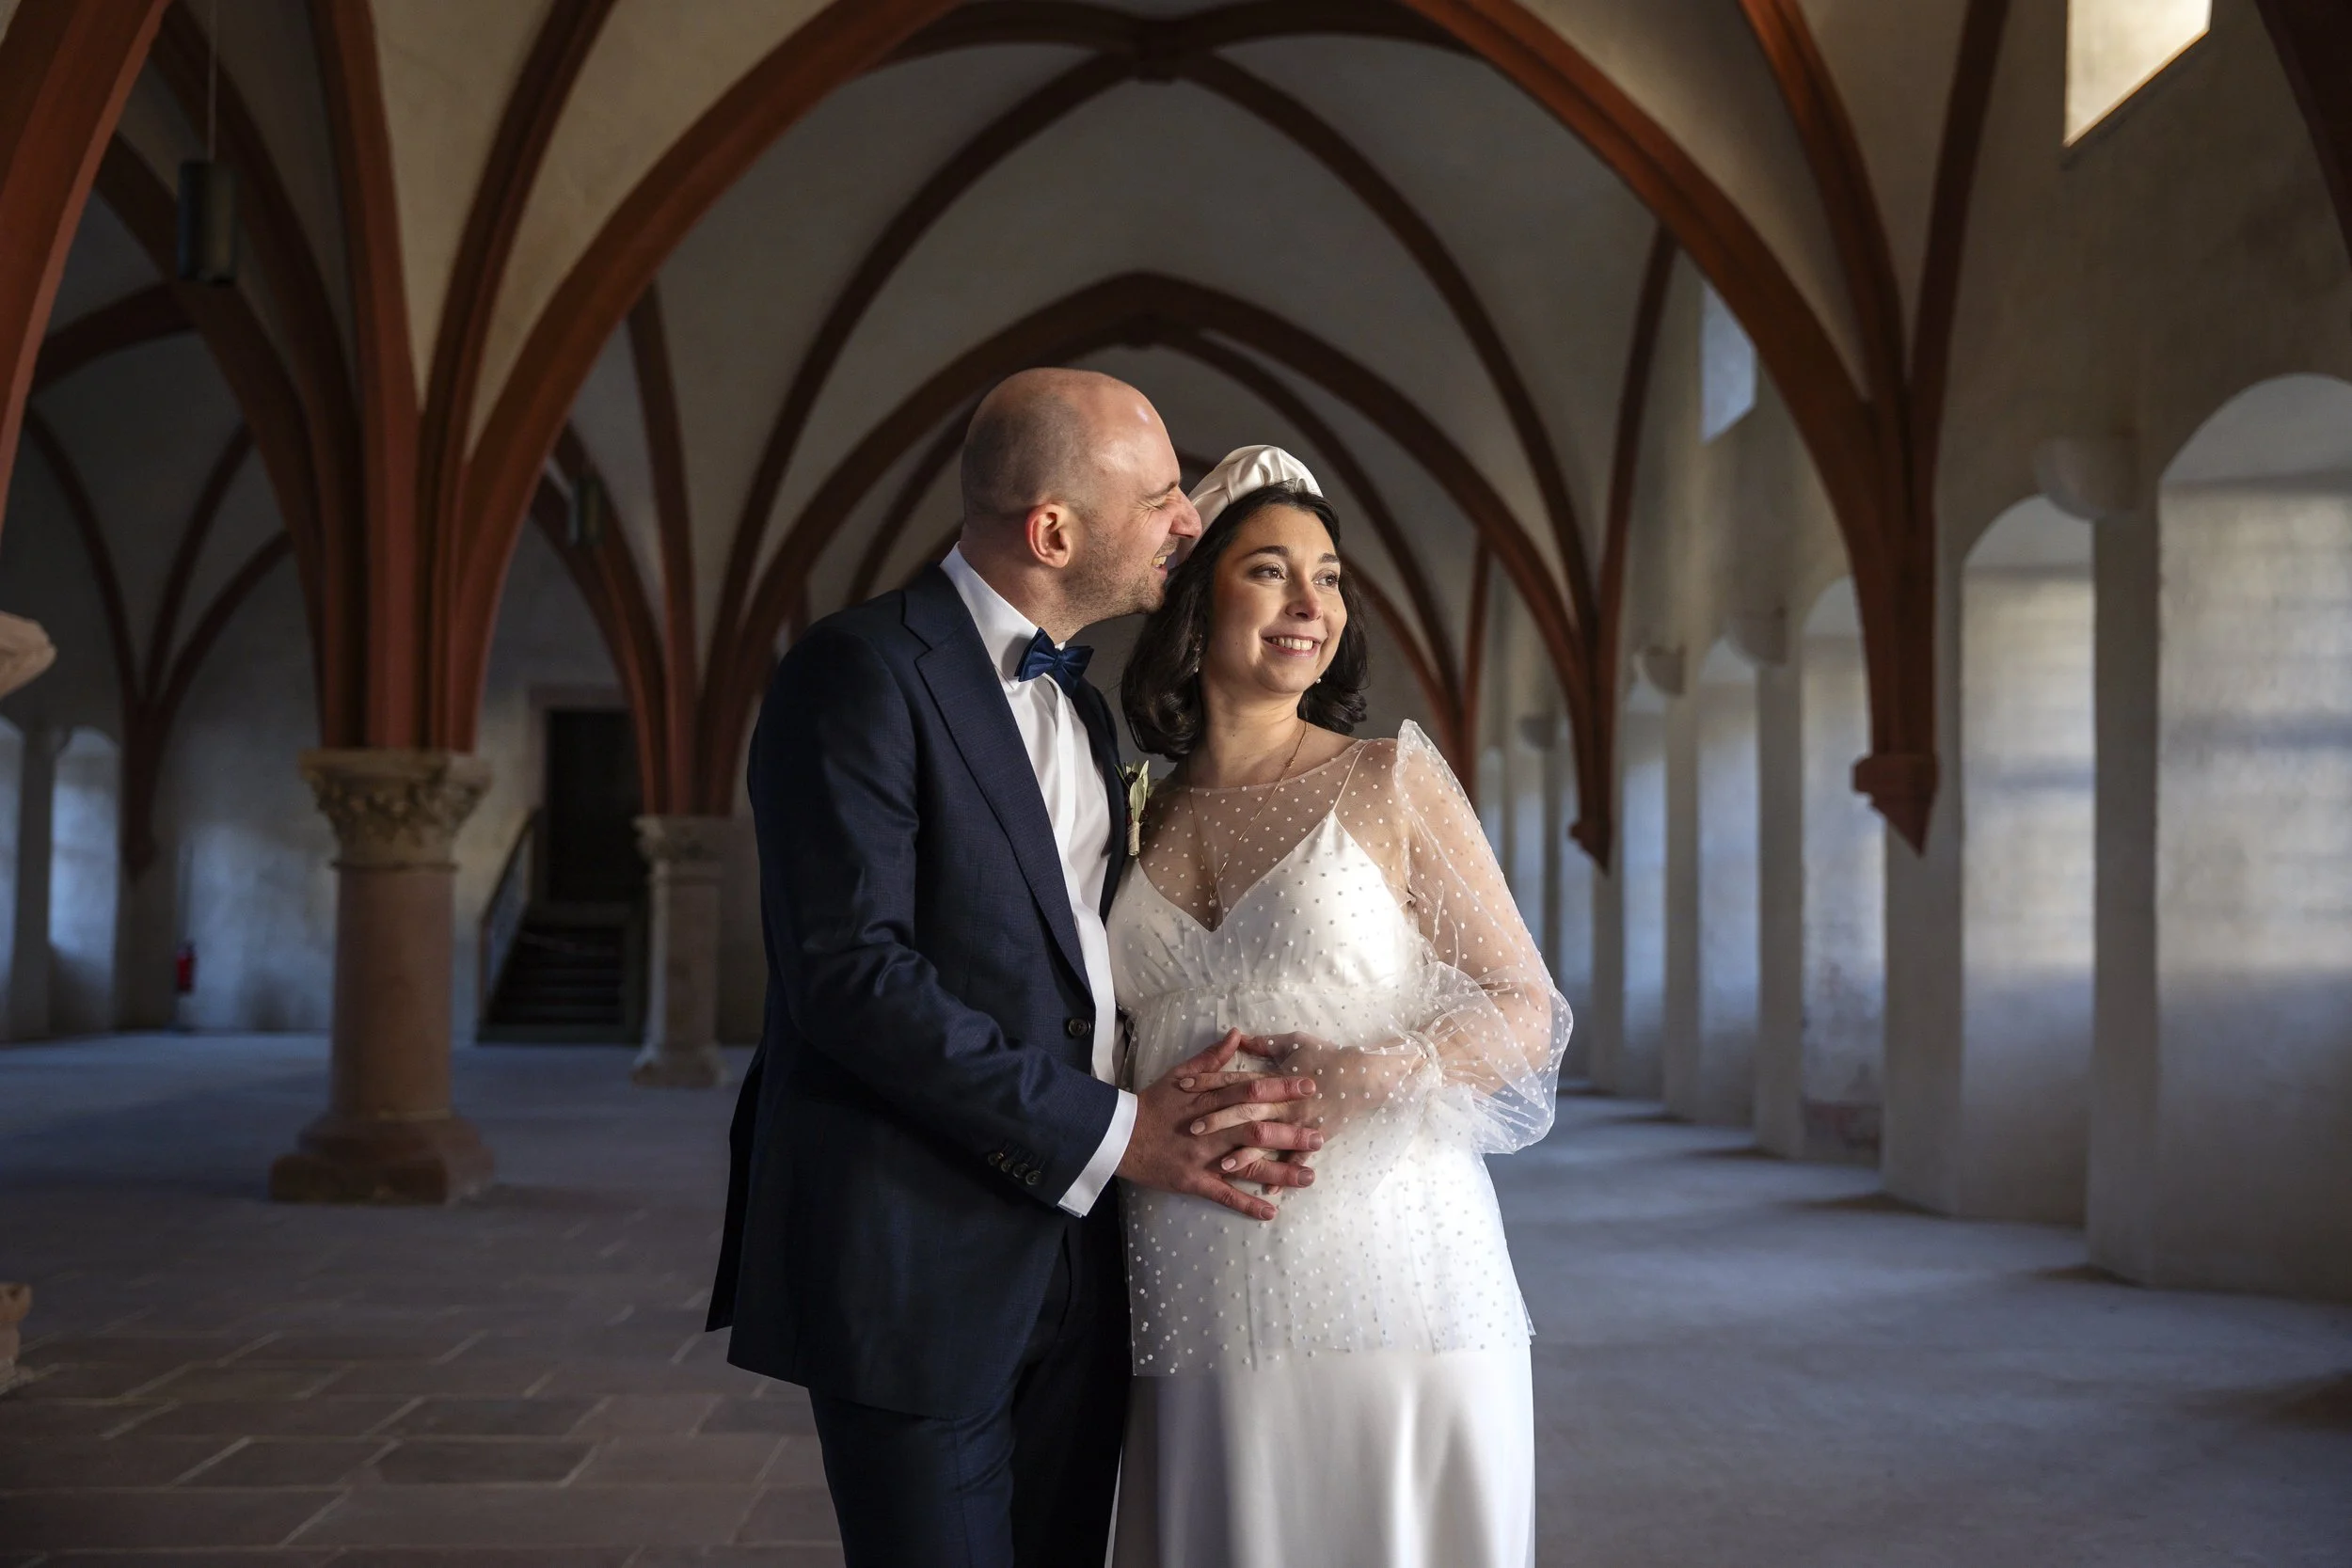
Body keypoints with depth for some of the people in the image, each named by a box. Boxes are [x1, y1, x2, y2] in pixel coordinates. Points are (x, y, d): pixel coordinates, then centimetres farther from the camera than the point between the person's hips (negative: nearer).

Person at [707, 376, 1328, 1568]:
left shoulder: (1073, 698, 16)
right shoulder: (862, 670, -11)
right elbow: (847, 972, -20)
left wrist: (1169, 1088, 1)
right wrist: (1110, 1133, -18)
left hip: (1073, 1248, 8)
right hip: (917, 1261, -7)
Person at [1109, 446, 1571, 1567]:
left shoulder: (1393, 779, 1)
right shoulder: (1139, 820, 9)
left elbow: (1525, 1011, 1)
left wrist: (1371, 1077, -17)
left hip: (1388, 1283, -2)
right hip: (1194, 1311, 2)